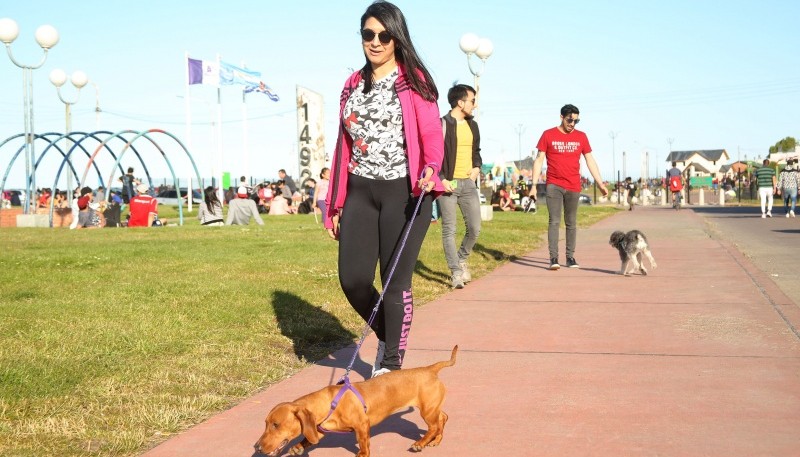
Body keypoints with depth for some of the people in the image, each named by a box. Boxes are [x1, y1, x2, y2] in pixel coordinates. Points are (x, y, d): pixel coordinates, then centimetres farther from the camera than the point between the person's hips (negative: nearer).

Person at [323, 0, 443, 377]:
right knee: (352, 279, 0)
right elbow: (343, 145, 15)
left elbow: (432, 136, -9)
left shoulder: (413, 81, -2)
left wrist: (430, 171, -31)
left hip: (404, 192, -5)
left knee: (396, 282, -2)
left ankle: (391, 364, 13)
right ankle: (387, 336, 28)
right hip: (360, 192, 5)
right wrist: (335, 205, 13)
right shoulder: (353, 85, 14)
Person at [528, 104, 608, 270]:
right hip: (554, 185, -2)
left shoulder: (581, 137, 7)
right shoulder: (548, 135, 0)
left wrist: (600, 183, 4)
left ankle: (570, 257, 15)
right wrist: (534, 185, -4)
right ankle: (553, 258, -9)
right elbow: (539, 160, 2)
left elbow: (590, 161, 10)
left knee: (571, 223, 8)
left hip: (573, 187, 3)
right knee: (554, 221, -8)